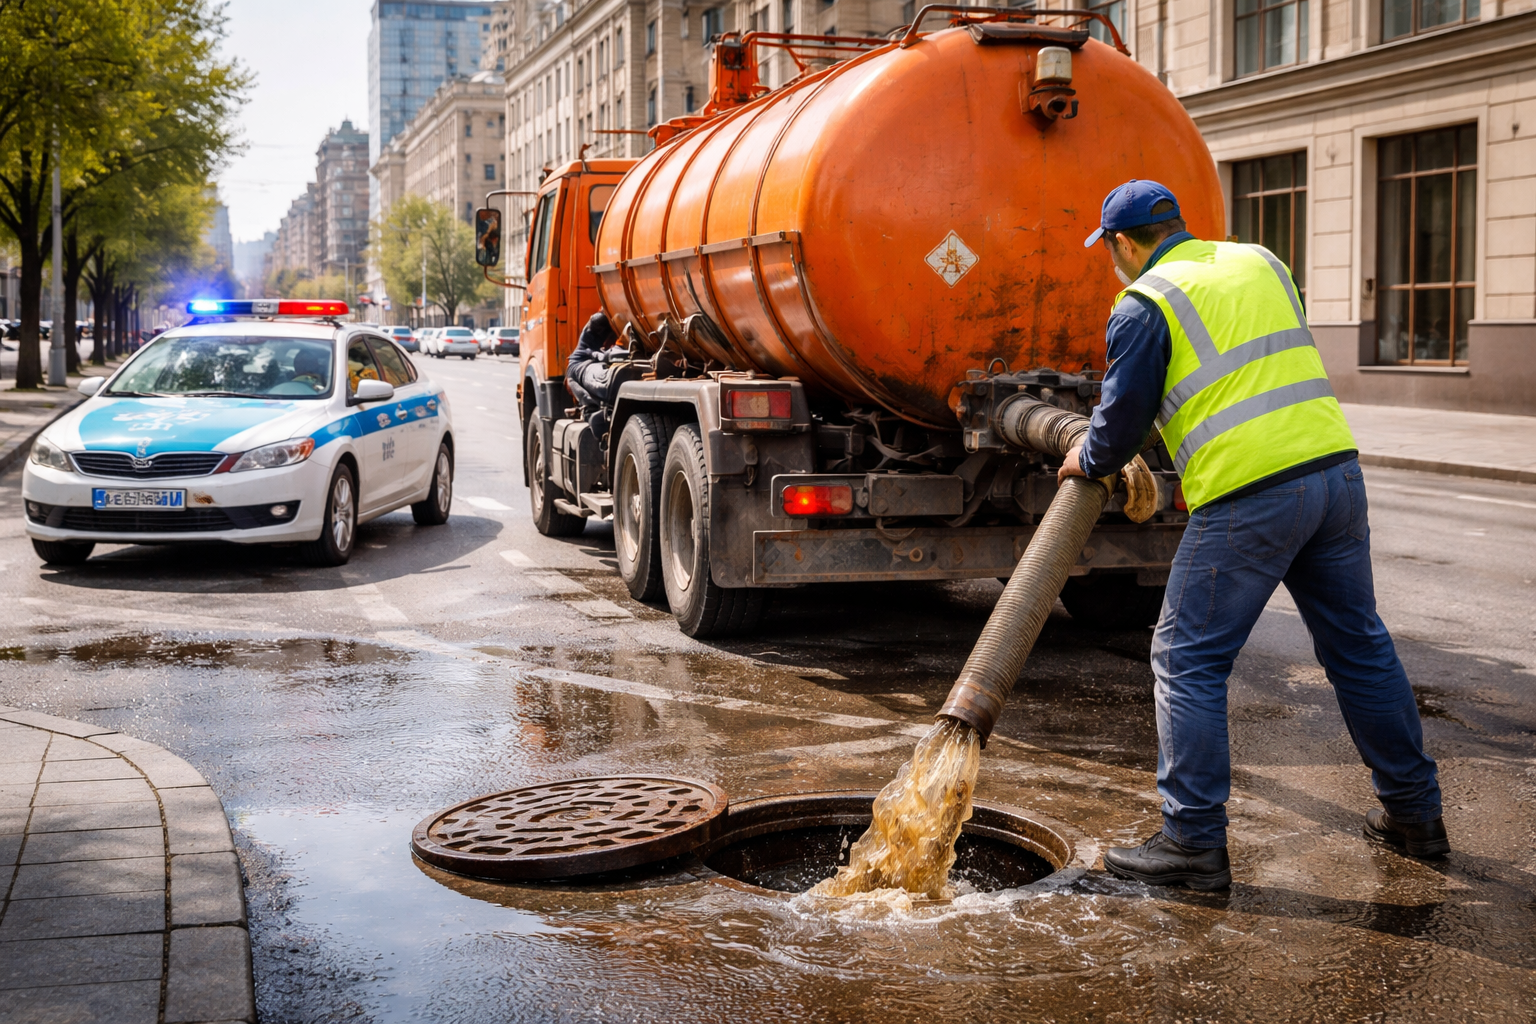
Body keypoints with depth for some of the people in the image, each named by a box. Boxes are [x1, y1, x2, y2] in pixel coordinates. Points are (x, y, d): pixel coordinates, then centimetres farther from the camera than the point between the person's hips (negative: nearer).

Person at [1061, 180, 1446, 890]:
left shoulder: (1143, 306, -2)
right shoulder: (1261, 262, 18)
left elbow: (1122, 422, -1)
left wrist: (1086, 461, 19)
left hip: (1248, 497, -7)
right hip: (1335, 464, 7)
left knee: (1188, 659, 2)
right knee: (1358, 644, 18)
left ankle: (1195, 841, 3)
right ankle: (1414, 812, 28)